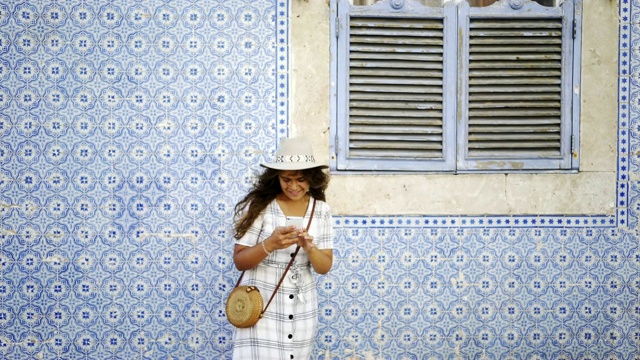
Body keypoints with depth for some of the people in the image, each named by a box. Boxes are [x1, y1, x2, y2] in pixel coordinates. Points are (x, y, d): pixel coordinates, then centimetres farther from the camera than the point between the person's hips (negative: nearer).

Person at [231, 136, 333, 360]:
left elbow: (325, 267, 2)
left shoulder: (320, 210, 1)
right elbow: (239, 262, -8)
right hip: (261, 306, -4)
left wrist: (310, 249, -18)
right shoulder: (258, 205, -10)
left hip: (301, 310, 4)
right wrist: (269, 245, -25)